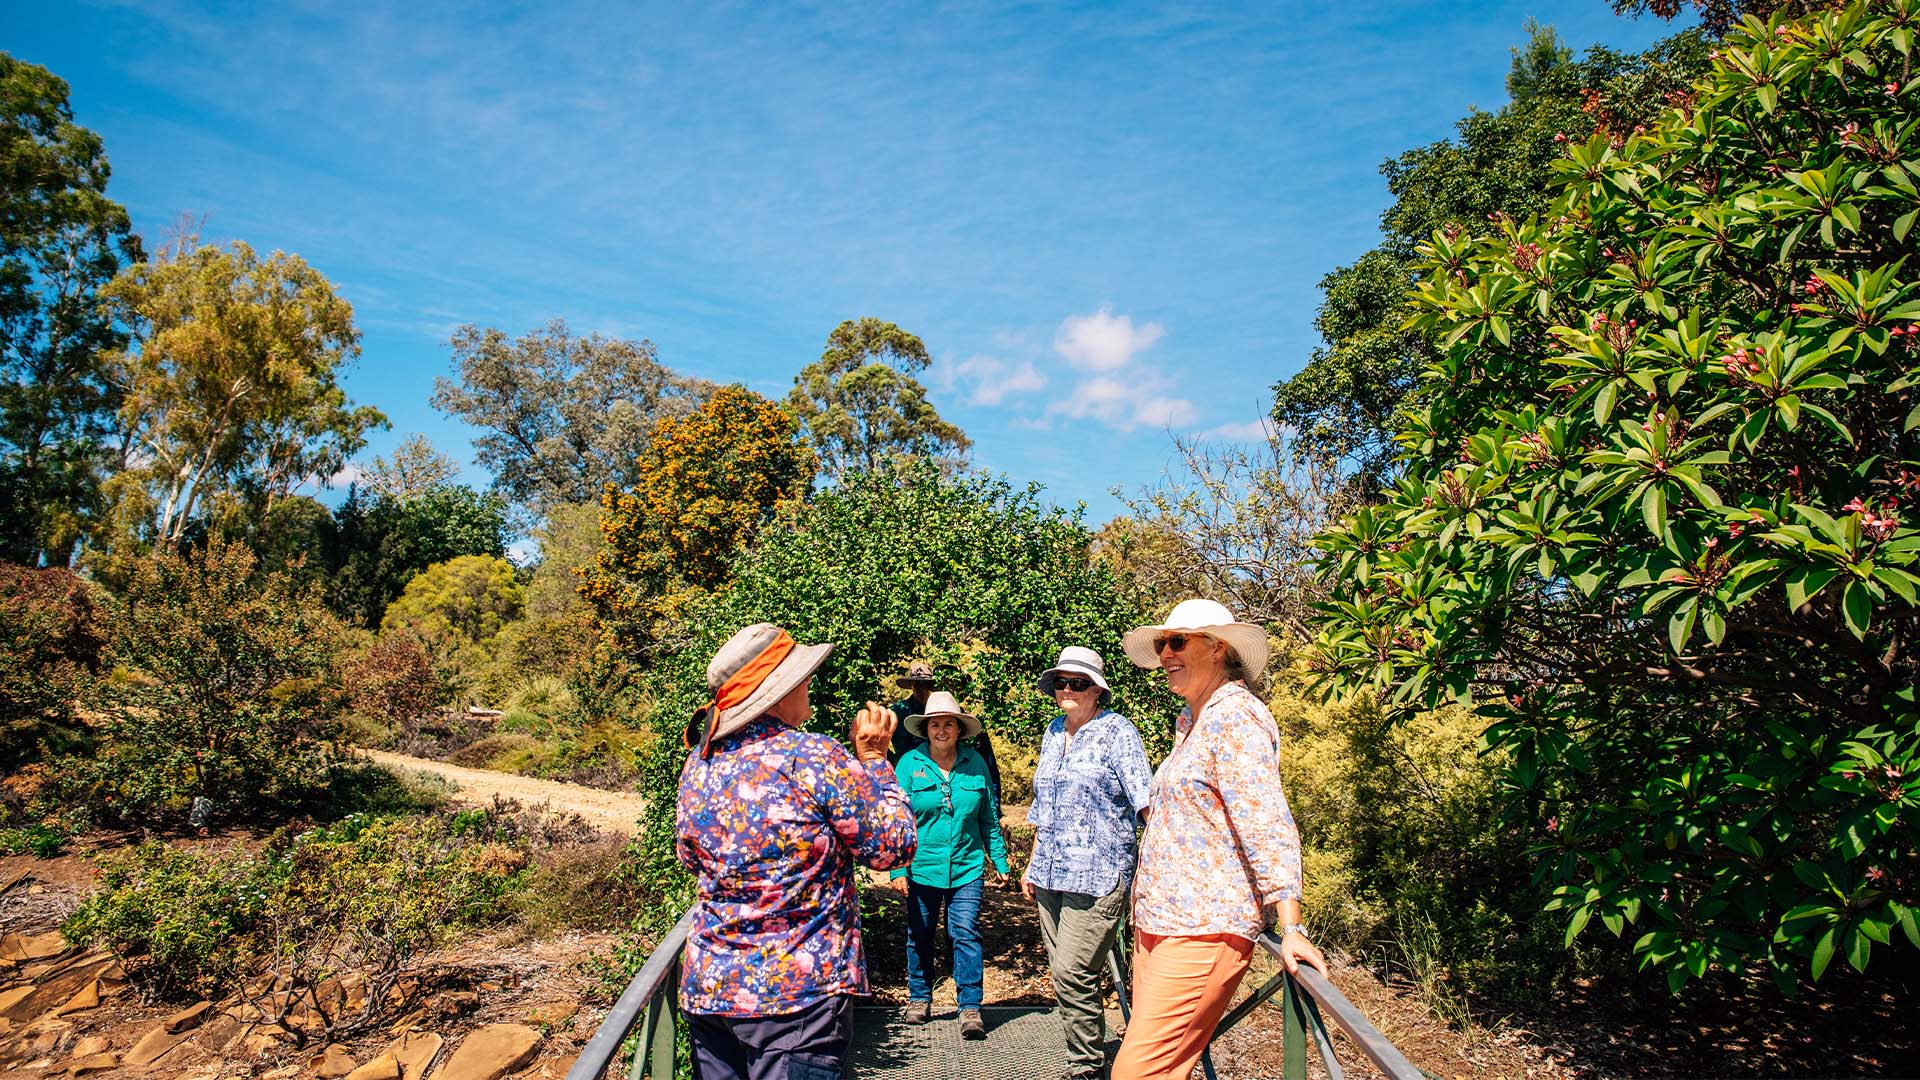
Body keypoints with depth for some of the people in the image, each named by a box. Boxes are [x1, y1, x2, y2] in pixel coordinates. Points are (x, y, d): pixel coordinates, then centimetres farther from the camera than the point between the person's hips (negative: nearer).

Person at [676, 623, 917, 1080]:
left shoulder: (699, 764, 1)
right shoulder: (814, 758, -18)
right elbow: (893, 848, -10)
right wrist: (873, 758, -1)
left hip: (706, 990, 6)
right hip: (797, 992, -6)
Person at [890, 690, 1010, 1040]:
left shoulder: (975, 764, 1)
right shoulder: (909, 763, -4)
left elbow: (989, 818, 9)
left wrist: (1000, 860, 9)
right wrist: (898, 867, -6)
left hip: (967, 867, 0)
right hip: (922, 866, 0)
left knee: (966, 935, -5)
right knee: (920, 935, 13)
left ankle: (970, 1008, 3)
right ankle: (919, 999, 30)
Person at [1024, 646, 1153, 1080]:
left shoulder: (1116, 731, -6)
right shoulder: (1053, 732, 14)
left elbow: (1144, 796, -15)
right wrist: (1033, 863, 21)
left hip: (1097, 875, -7)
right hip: (1051, 874, 7)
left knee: (1073, 973, -9)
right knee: (1062, 973, 10)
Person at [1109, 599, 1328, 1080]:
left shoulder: (1235, 715, -12)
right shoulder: (1189, 721, 17)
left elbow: (1266, 824, -20)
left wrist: (1290, 928, -25)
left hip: (1203, 931, -9)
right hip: (1157, 923, 9)